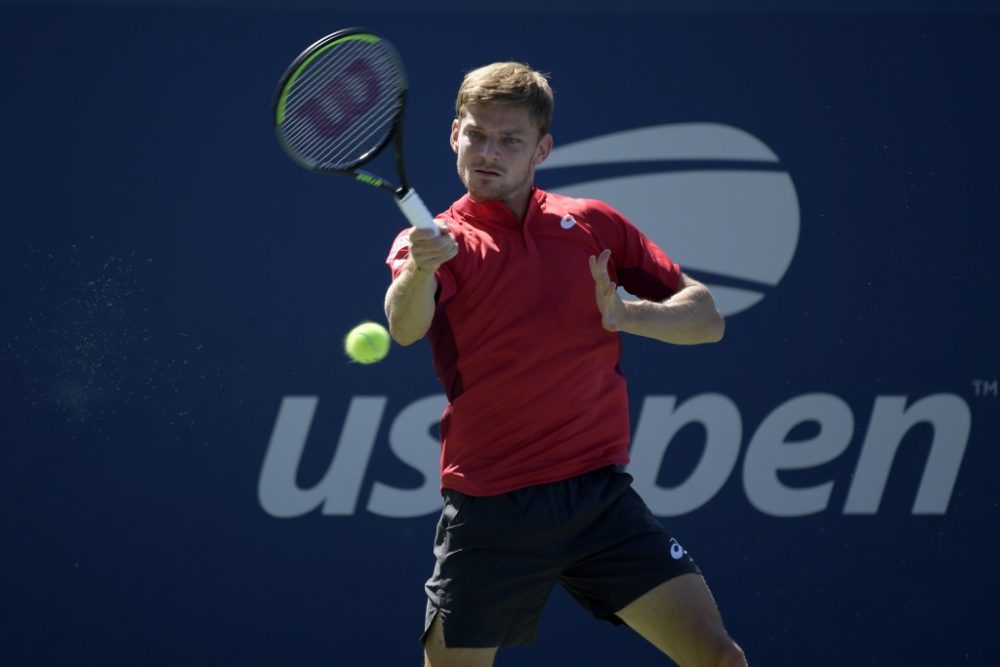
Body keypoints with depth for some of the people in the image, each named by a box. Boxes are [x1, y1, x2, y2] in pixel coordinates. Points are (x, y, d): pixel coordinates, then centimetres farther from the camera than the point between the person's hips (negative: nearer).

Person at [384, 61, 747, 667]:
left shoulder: (594, 225, 9)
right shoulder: (436, 243, 1)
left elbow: (707, 318, 8)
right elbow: (405, 326, -22)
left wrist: (627, 314, -12)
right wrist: (421, 268, -44)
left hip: (600, 495, 2)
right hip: (491, 511, -2)